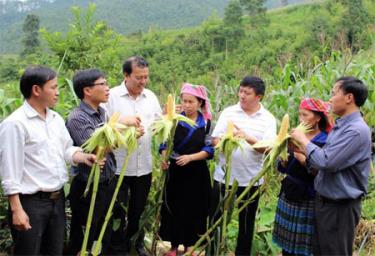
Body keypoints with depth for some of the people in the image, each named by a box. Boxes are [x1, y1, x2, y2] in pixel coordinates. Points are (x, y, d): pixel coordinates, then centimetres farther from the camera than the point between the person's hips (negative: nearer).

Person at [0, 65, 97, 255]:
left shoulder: (55, 118, 8)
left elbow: (66, 149, 17)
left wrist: (84, 157, -4)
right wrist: (16, 210, -19)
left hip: (57, 198, 7)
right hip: (31, 203, -7)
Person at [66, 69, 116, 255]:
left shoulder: (103, 113, 5)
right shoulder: (77, 118, -20)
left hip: (108, 183, 7)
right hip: (88, 187, -7)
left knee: (104, 235, 23)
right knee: (83, 240, 10)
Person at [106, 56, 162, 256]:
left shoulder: (150, 96, 6)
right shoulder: (112, 96, -9)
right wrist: (122, 121, -26)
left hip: (144, 166, 4)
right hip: (119, 166, -4)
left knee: (139, 209, 18)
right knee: (118, 210, 8)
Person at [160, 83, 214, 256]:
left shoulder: (206, 123, -1)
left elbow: (209, 150, -6)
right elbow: (165, 144, 0)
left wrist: (190, 157, -20)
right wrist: (164, 159, -19)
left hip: (197, 173, 0)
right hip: (176, 171, 0)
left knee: (193, 210, 8)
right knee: (174, 209, 6)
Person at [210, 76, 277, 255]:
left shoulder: (268, 119, -4)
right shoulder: (228, 112, 0)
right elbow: (215, 139, -4)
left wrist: (248, 138, -28)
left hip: (251, 179, -1)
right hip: (224, 176, 1)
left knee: (247, 222, 14)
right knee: (216, 219, 10)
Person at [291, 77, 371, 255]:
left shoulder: (356, 130, -23)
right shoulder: (340, 126, 9)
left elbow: (326, 162, -27)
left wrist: (303, 140, -14)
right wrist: (302, 150, -1)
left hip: (340, 207, -9)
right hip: (325, 201, 9)